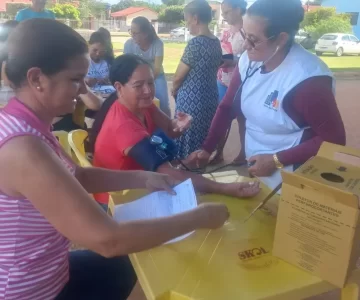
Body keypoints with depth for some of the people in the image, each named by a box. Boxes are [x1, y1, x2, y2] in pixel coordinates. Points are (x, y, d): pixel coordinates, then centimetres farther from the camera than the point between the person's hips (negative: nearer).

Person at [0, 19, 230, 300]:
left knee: (124, 267, 25)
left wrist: (143, 178, -2)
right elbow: (107, 240, -35)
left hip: (40, 273, 8)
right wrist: (198, 217, -24)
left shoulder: (24, 126, -4)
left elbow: (76, 175, 10)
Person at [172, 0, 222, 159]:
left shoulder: (195, 43, -16)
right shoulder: (216, 42, 7)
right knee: (203, 146, 18)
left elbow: (178, 77, -10)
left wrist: (174, 90, 12)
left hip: (191, 101, -8)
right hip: (210, 99, 8)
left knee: (188, 148, 5)